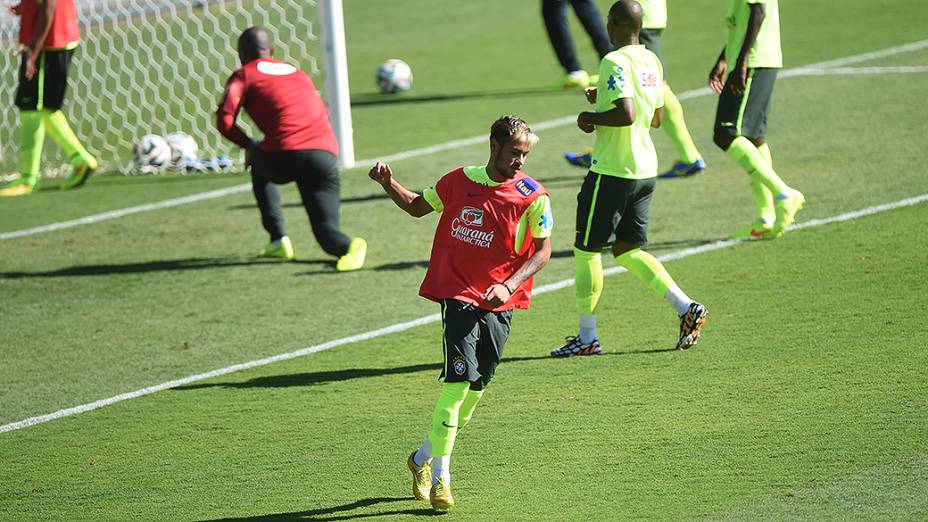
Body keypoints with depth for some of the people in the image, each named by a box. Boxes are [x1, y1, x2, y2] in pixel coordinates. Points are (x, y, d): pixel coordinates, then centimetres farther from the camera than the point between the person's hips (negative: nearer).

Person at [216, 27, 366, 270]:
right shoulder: (297, 73, 31)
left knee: (259, 167, 34)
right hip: (326, 154, 3)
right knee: (326, 231, 10)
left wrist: (249, 145, 18)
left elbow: (225, 121, 1)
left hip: (283, 156, -3)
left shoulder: (244, 74, 14)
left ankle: (279, 240, 23)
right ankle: (348, 246, -26)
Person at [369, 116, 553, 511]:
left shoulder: (532, 196, -3)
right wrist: (388, 184, 2)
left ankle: (423, 458, 29)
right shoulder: (459, 181, 3)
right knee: (458, 380, -15)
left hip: (499, 304, 1)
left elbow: (542, 251, -1)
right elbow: (418, 207, 19)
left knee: (476, 387, 7)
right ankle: (440, 478, -9)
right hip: (458, 296, -1)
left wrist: (508, 285, -15)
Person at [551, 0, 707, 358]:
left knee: (587, 249, 4)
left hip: (612, 171, -8)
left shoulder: (615, 63, -17)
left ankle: (586, 338, 8)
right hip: (646, 169, 8)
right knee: (628, 250, 16)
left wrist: (590, 118, -13)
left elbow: (627, 115, -29)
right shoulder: (652, 62, 9)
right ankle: (686, 307, 2)